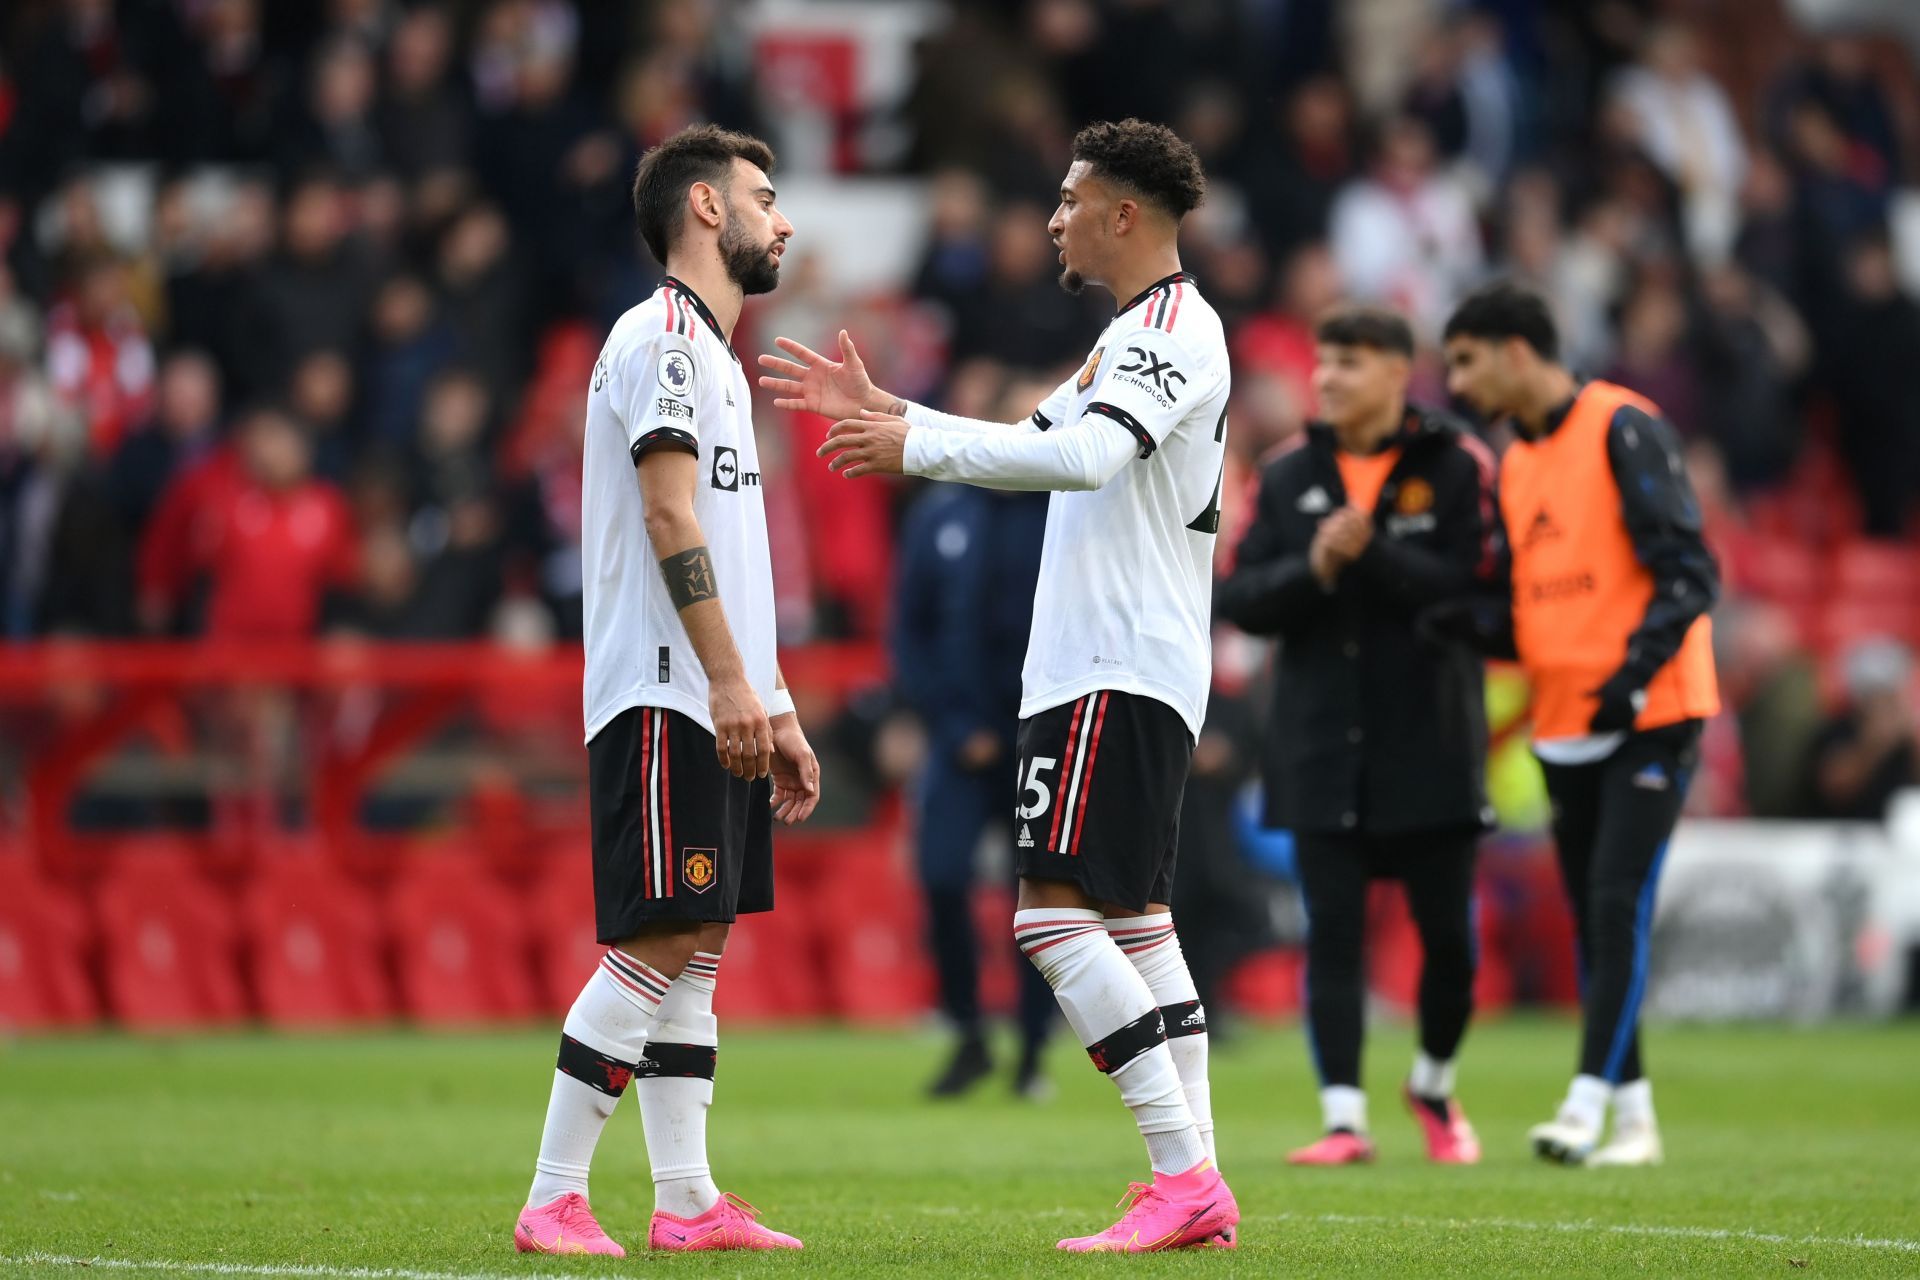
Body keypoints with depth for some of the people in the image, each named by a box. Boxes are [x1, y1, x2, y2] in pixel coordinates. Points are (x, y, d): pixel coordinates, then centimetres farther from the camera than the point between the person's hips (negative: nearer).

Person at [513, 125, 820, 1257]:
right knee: (658, 942, -12)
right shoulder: (661, 337, -8)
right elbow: (671, 517, -17)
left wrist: (779, 710, 21)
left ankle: (688, 1201, 9)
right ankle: (554, 1200, -11)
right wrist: (729, 681, -23)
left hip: (717, 707, 10)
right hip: (664, 698, -10)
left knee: (698, 946, 8)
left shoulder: (715, 356, 23)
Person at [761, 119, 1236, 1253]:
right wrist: (881, 409, 28)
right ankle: (1199, 1191, 8)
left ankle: (1184, 1172, -19)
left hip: (1117, 678, -11)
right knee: (1134, 921, 10)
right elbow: (1035, 447, 31)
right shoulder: (1136, 336, 22)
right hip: (1111, 676, 11)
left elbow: (1086, 456, -28)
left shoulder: (1172, 328, -12)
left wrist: (914, 447, -22)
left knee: (1055, 915, -16)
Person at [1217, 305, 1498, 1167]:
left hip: (1429, 742, -2)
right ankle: (1344, 1118, -1)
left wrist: (1371, 555, -20)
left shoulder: (1456, 467, -3)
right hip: (1322, 746, 2)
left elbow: (1473, 586, -13)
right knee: (1332, 934, -3)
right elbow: (1240, 600, 4)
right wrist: (1314, 568, -14)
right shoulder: (1289, 478, 9)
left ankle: (1434, 1085, 28)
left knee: (1448, 934, 4)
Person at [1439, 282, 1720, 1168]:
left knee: (1617, 906, -14)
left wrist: (1636, 671, -24)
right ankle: (1634, 1118, 14)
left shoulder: (1623, 431, -9)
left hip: (1648, 718, -8)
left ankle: (1586, 1109, -17)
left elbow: (1690, 571, -13)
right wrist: (1461, 623, -2)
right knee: (1593, 922, 8)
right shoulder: (1514, 468, 15)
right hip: (1565, 727, 8)